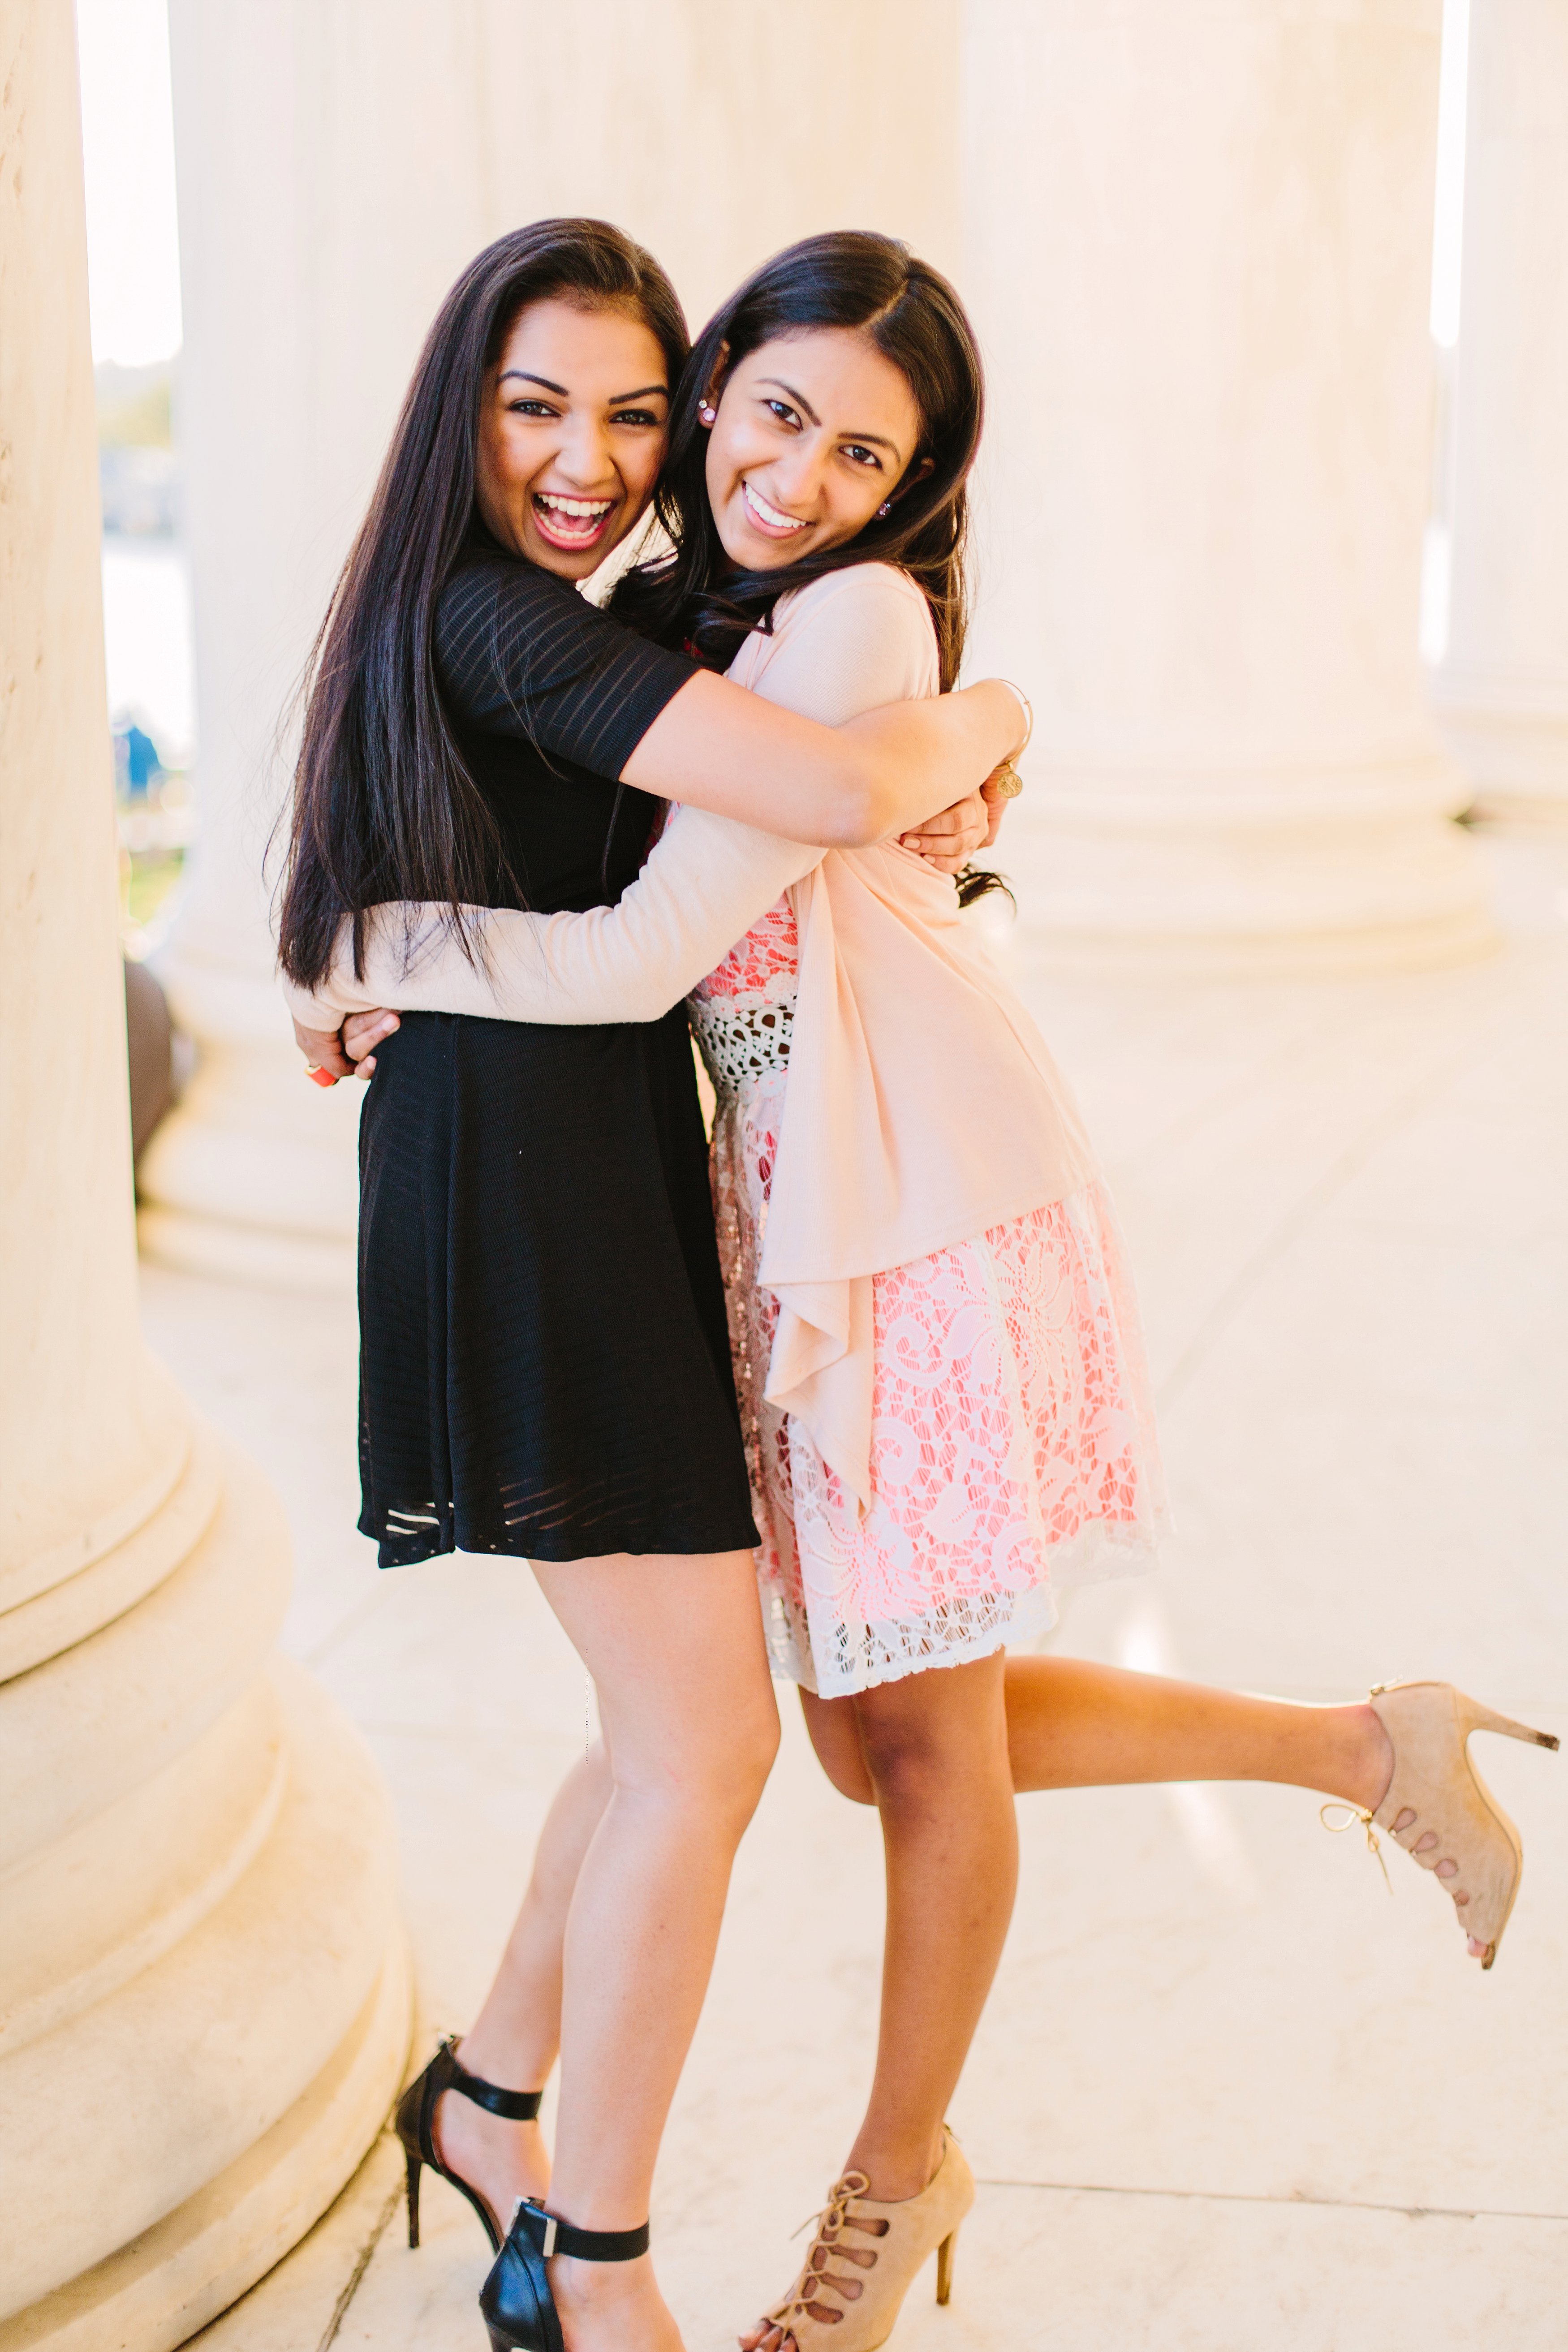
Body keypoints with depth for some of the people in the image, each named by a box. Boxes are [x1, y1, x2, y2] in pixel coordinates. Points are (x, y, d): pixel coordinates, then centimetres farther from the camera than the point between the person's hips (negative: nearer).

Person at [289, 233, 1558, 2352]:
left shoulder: (856, 622, -17)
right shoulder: (681, 614, 11)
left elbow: (641, 956, -19)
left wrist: (381, 955, -6)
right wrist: (402, 993, 9)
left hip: (928, 1207, -9)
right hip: (790, 1224, 9)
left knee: (926, 1726, 7)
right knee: (870, 1734, 14)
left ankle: (901, 2175, 29)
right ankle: (1373, 1750, 29)